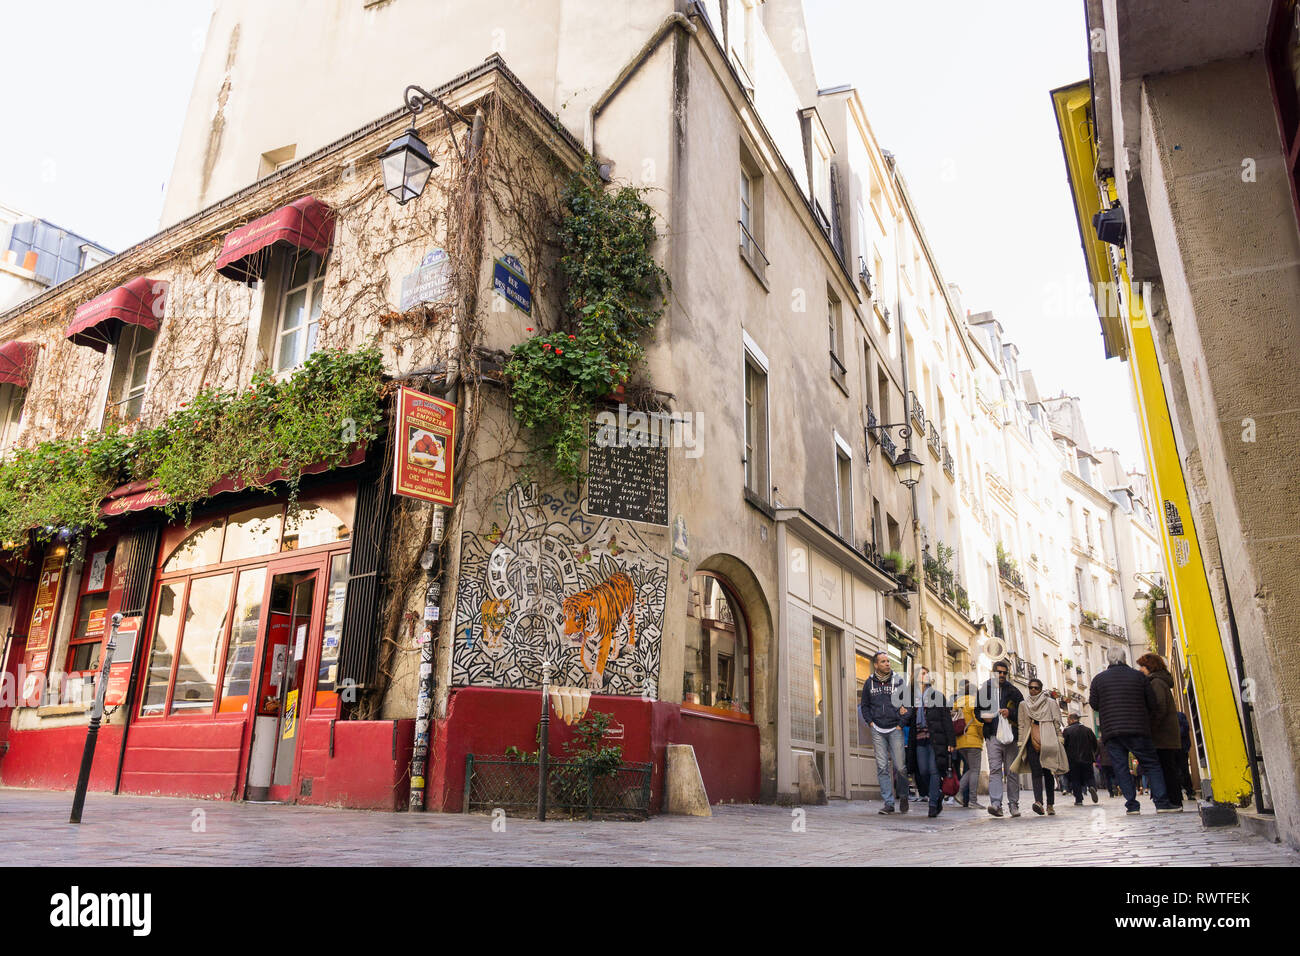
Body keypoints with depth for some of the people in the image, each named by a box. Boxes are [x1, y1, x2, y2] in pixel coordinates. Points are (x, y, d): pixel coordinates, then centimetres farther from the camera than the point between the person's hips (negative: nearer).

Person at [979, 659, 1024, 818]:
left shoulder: (1014, 692, 11)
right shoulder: (984, 690, 13)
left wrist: (1010, 713, -10)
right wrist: (984, 717, -2)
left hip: (1010, 735, 0)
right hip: (993, 735, 0)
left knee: (1011, 771, 4)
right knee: (995, 769, -11)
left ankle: (1013, 804, 12)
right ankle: (996, 803, -19)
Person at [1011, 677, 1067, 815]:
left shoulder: (1050, 702, 10)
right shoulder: (1024, 705, 16)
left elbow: (1057, 722, 8)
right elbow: (1022, 726, 15)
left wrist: (1059, 740, 0)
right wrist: (1021, 743, 8)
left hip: (1048, 742, -1)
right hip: (1032, 742, 1)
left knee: (1048, 773, 0)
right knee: (1036, 772, -11)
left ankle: (1050, 805, 5)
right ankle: (1038, 802, -23)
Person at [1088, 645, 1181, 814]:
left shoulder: (1098, 679, 5)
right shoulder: (1138, 676, 3)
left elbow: (1094, 705, 6)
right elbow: (1152, 703, 6)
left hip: (1110, 731, 1)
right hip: (1137, 730, -1)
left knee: (1121, 768, 3)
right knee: (1151, 765, 6)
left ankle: (1132, 805, 1)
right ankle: (1162, 802, -1)